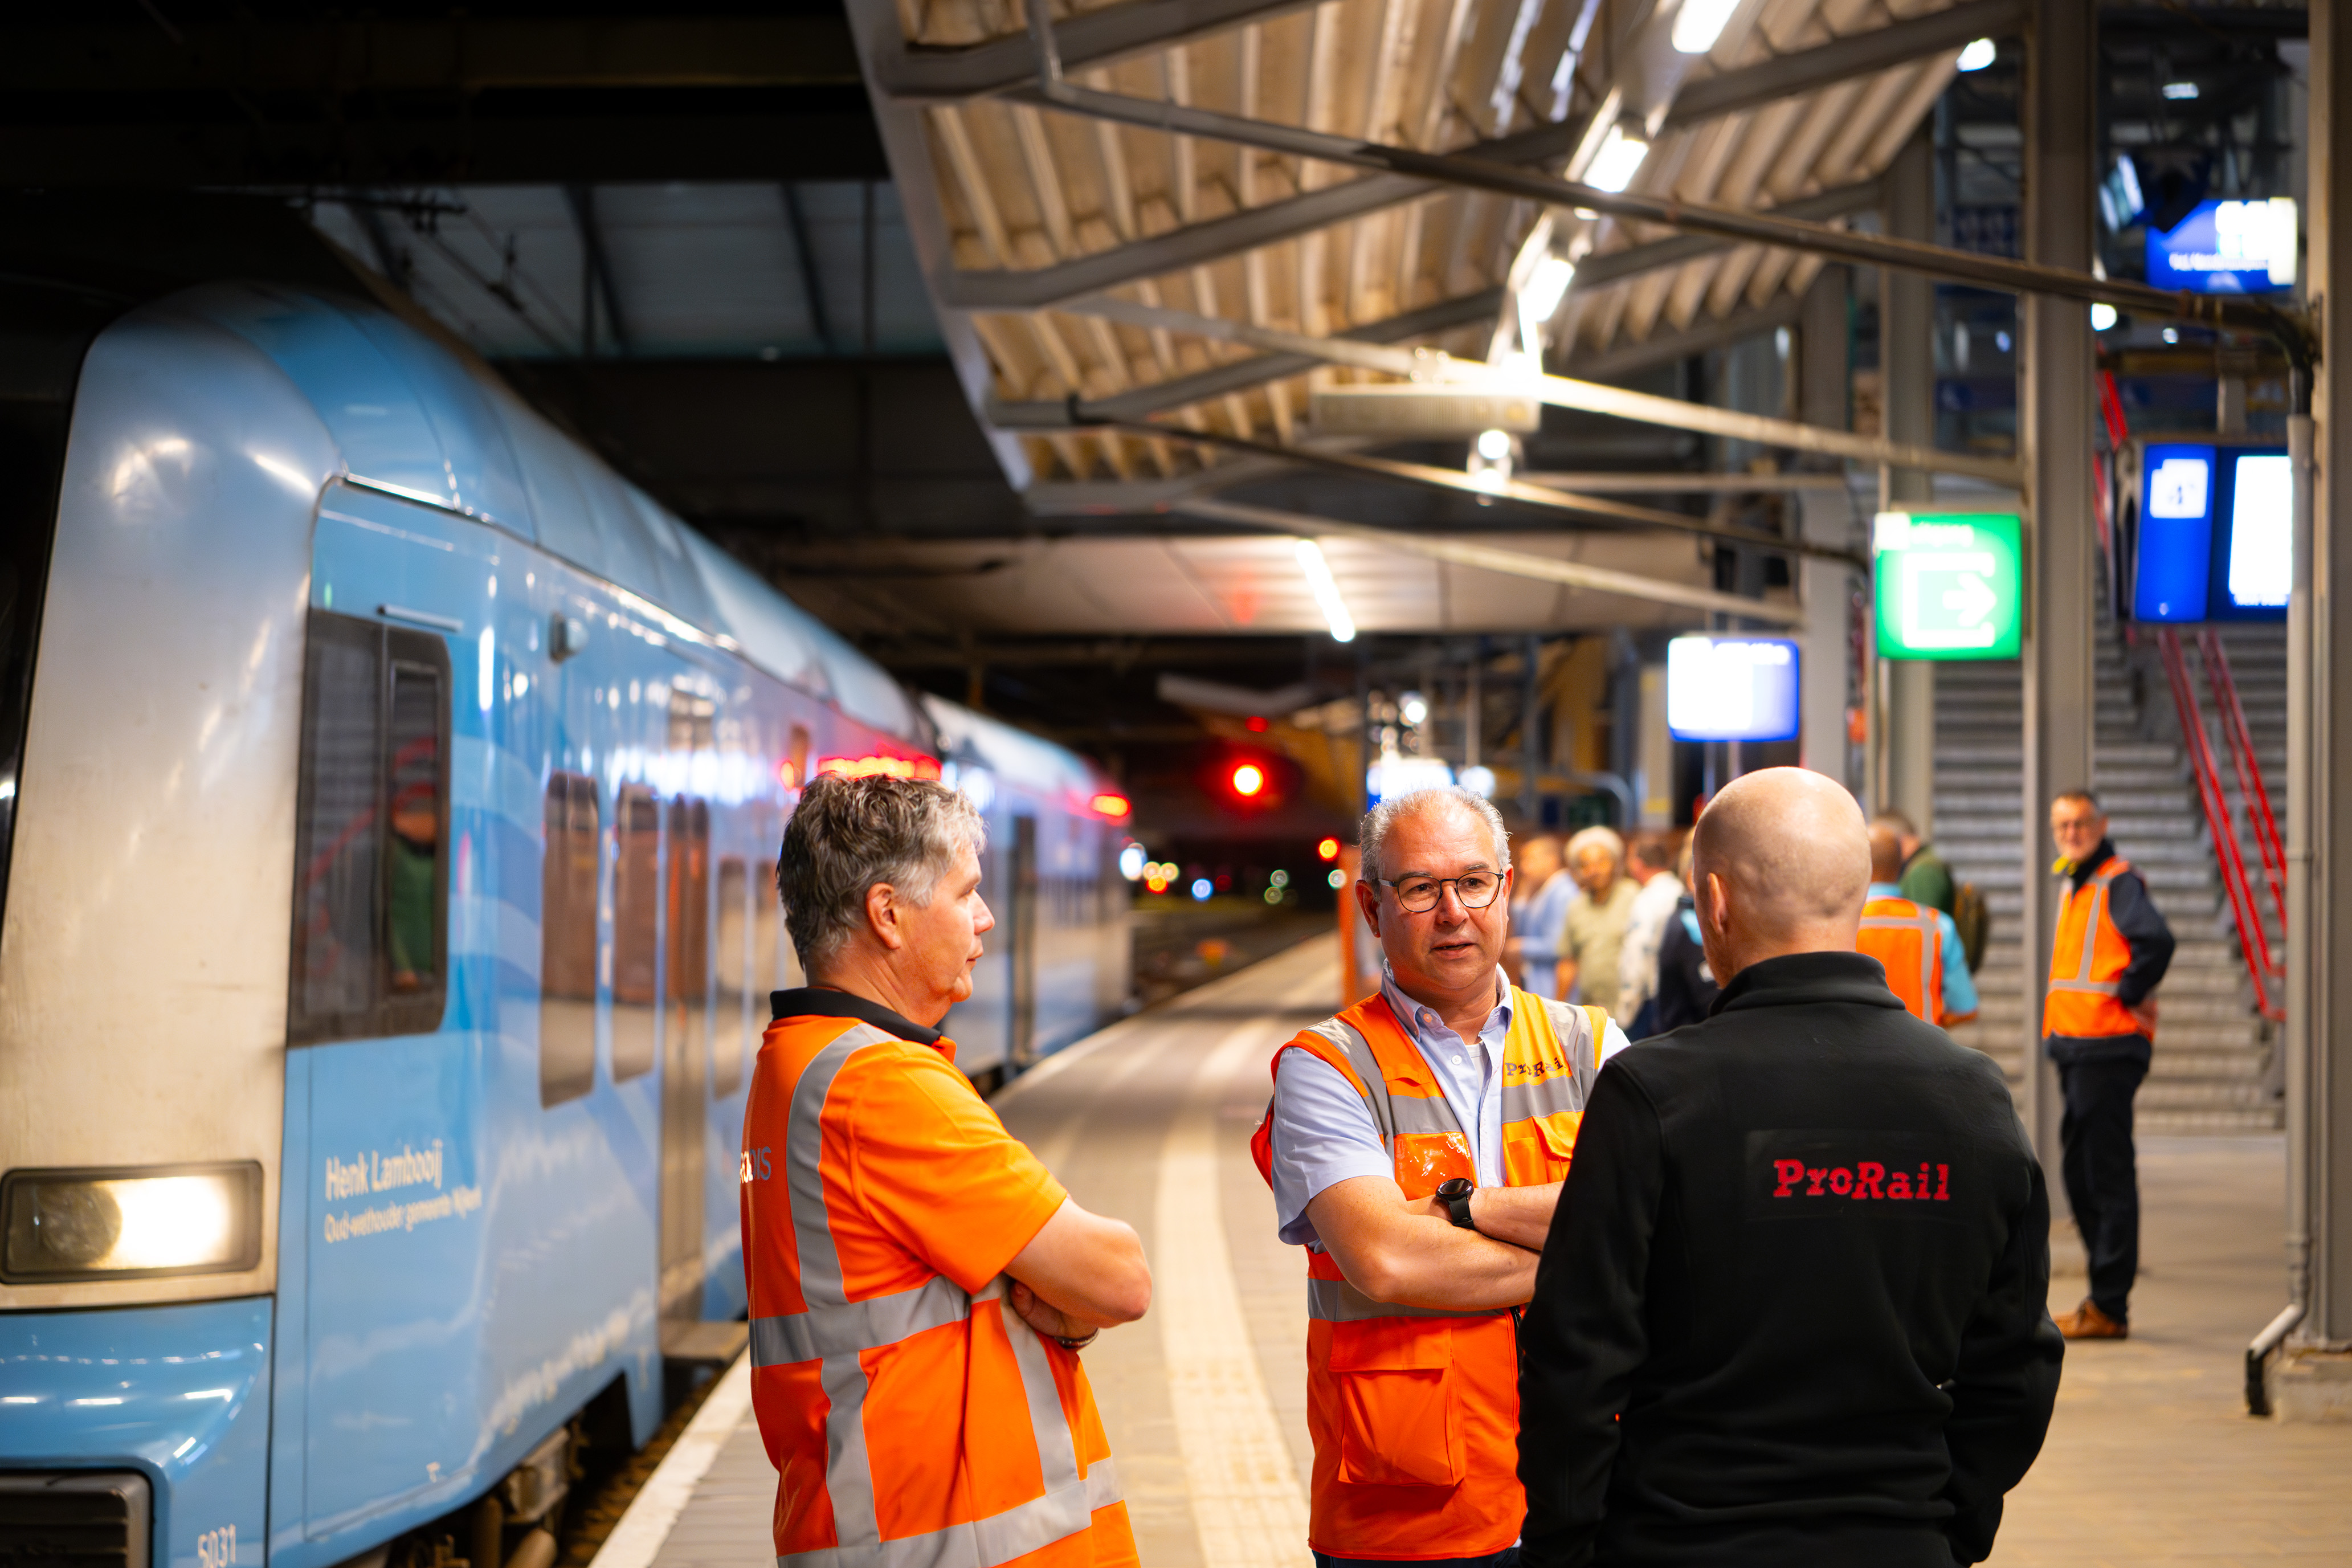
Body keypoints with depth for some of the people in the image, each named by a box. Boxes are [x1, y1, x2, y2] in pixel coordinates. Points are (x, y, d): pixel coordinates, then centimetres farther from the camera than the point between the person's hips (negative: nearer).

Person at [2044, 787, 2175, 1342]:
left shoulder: (2118, 881, -11)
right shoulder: (2076, 885, 19)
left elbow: (2156, 941, -28)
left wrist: (2129, 998, -18)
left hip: (2108, 1047, -10)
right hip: (2076, 1047, 10)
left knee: (2108, 1175, -7)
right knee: (2080, 1172, 13)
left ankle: (2108, 1309, -5)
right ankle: (2106, 1297, 21)